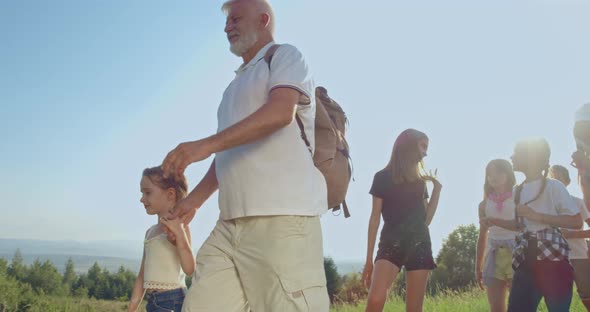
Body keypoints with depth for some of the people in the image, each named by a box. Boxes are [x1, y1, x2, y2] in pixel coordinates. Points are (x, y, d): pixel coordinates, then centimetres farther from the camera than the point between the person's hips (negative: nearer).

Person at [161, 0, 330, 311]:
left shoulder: (285, 56, 6)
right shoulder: (236, 86, 31)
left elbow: (280, 112, -14)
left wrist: (206, 144, -21)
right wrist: (195, 197, 25)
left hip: (282, 216, -8)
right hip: (231, 223, 8)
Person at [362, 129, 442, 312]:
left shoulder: (420, 181, 18)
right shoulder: (383, 177, 5)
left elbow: (426, 220, 16)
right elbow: (375, 218, 3)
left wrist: (437, 189, 12)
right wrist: (369, 258, -1)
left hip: (419, 244, 4)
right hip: (392, 243, -4)